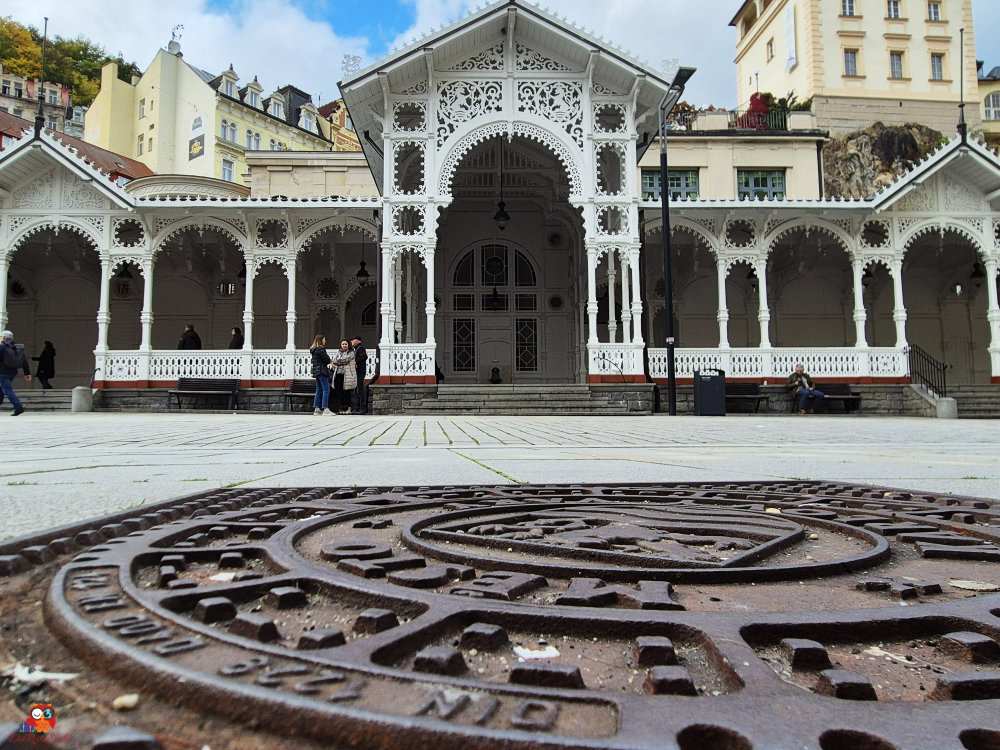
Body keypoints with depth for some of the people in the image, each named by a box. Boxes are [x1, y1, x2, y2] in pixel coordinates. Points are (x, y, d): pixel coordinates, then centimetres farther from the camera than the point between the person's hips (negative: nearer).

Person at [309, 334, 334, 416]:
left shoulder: (313, 350, 16)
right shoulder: (320, 349, -13)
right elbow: (327, 360, -13)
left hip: (316, 371, 10)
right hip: (322, 371, -10)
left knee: (319, 391, 13)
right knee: (326, 390, -9)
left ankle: (316, 409, 13)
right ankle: (325, 409, -13)